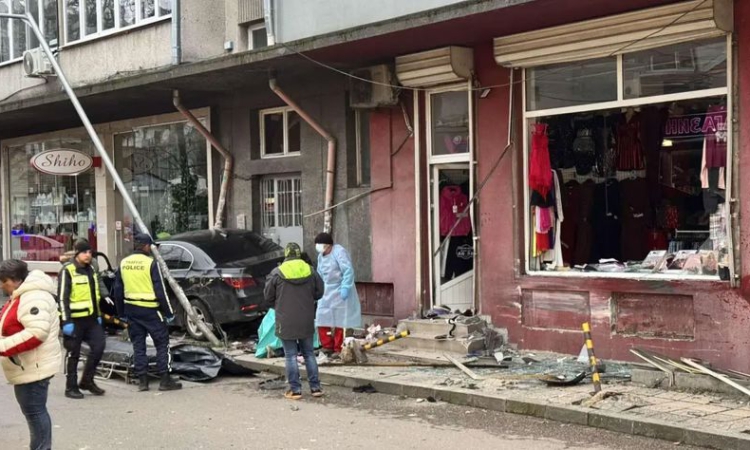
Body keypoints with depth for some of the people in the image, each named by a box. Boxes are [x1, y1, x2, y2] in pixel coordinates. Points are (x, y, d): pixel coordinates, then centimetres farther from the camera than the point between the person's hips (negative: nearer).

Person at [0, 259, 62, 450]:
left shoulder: (33, 297, -20)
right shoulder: (22, 295, 14)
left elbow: (36, 332, -29)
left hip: (33, 367, -11)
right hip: (27, 366, 11)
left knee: (34, 410, -6)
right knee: (34, 410, 16)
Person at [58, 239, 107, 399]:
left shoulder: (91, 270, 14)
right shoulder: (67, 271, -10)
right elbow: (62, 298, -14)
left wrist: (98, 315, 21)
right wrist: (66, 321, -18)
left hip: (91, 318, 7)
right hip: (75, 320, -7)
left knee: (99, 346, -1)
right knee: (74, 354, 1)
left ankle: (87, 381, 15)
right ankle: (71, 387, 12)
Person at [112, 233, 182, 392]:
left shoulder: (123, 264, 6)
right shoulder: (150, 263, -13)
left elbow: (118, 290, 11)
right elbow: (160, 290, -13)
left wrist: (122, 313, 20)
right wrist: (169, 312, -7)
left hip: (131, 310, 6)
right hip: (150, 310, -6)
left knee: (138, 345, 13)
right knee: (162, 343, 4)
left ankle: (142, 380, 13)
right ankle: (165, 380, 3)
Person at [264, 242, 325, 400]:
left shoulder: (277, 273, -8)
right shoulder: (310, 271, 0)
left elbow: (268, 295, -1)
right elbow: (319, 292, 7)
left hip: (286, 321, -3)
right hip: (306, 321, 3)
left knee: (291, 356, 3)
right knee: (309, 353, 13)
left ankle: (295, 390, 3)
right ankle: (315, 387, 14)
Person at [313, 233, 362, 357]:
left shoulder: (339, 252, -15)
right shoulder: (321, 256, 12)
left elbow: (348, 271, -22)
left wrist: (345, 288, -28)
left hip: (340, 292, -8)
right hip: (327, 292, 8)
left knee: (339, 322, -1)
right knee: (322, 319, 4)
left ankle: (339, 349, 7)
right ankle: (328, 346, 14)